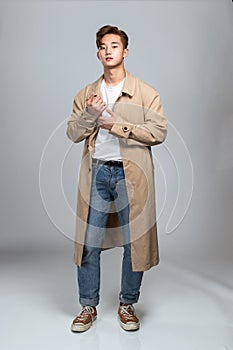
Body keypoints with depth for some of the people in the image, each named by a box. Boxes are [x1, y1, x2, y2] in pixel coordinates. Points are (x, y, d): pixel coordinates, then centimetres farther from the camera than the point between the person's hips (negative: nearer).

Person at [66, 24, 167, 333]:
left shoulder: (145, 93, 4)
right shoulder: (86, 94, 14)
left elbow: (158, 131, -6)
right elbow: (73, 133, 9)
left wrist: (117, 125, -12)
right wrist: (89, 115, -11)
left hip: (132, 174, -2)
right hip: (96, 172, 2)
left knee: (135, 242, 4)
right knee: (88, 242, 4)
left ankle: (127, 305, 23)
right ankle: (88, 307, 21)